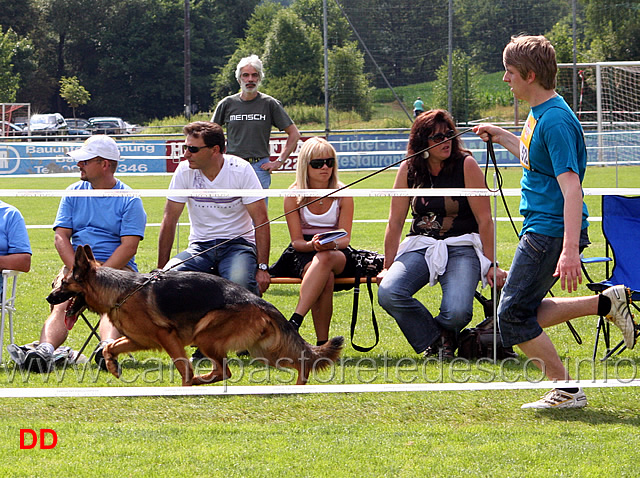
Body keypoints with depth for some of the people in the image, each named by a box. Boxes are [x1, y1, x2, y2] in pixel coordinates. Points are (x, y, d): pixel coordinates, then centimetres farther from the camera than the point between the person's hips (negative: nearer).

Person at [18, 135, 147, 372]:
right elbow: (61, 237, 7)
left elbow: (129, 247, -7)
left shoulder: (129, 200, 2)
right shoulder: (74, 193, 14)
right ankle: (45, 349, -54)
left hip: (117, 267, -3)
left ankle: (107, 347, -63)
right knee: (61, 306, -28)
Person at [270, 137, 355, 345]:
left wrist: (331, 244, -29)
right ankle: (322, 343, -39)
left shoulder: (343, 194, 1)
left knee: (325, 259, -40)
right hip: (303, 253, 0)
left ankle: (294, 322, -48)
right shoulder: (294, 197, -1)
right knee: (326, 279, -38)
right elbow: (297, 241, -4)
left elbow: (345, 238, -4)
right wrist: (313, 244, -28)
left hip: (337, 253, 0)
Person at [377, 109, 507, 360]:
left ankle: (445, 331, 12)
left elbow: (484, 220, -5)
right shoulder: (408, 170, 2)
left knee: (457, 312, -29)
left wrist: (491, 265, -6)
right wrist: (388, 267, 9)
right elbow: (395, 223, 8)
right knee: (388, 293, -27)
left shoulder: (466, 165, -6)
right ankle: (433, 339, 0)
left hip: (462, 247, -3)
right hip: (420, 246, 3)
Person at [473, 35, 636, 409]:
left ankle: (567, 390, 1)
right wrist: (502, 137, 29)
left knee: (514, 315, -6)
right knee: (526, 312, 13)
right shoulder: (539, 112, 11)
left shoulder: (556, 120, -20)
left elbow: (571, 187, -27)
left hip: (552, 231, -10)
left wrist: (570, 250, -34)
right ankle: (607, 303, 12)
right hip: (541, 227, 10)